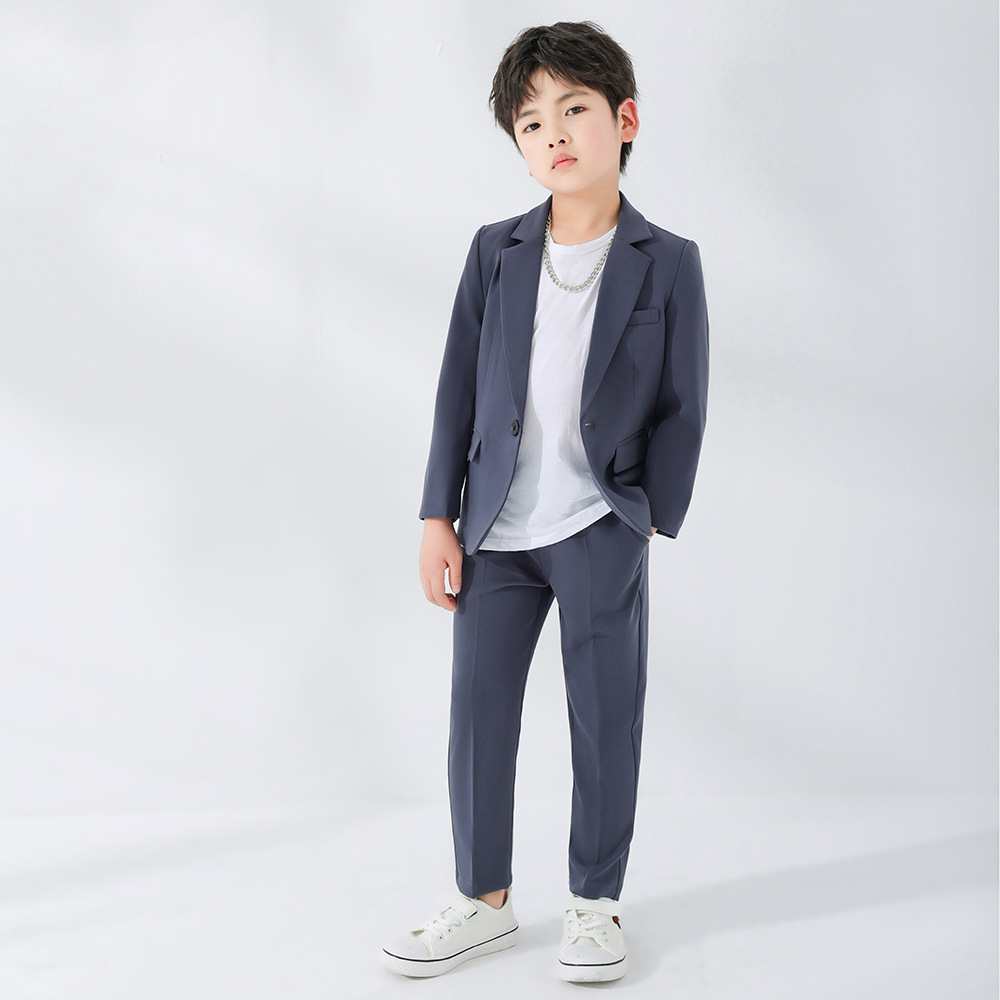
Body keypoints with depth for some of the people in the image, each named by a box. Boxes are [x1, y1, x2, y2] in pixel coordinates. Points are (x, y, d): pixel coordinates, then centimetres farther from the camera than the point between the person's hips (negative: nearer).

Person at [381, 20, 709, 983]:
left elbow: (681, 407, 0)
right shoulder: (495, 251, 5)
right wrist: (439, 518, 2)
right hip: (497, 532, 3)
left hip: (602, 533, -2)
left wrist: (648, 520, -5)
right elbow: (458, 387, 5)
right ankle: (484, 901, 25)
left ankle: (594, 902, 25)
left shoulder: (668, 263, -2)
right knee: (476, 716, 8)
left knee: (605, 724, 6)